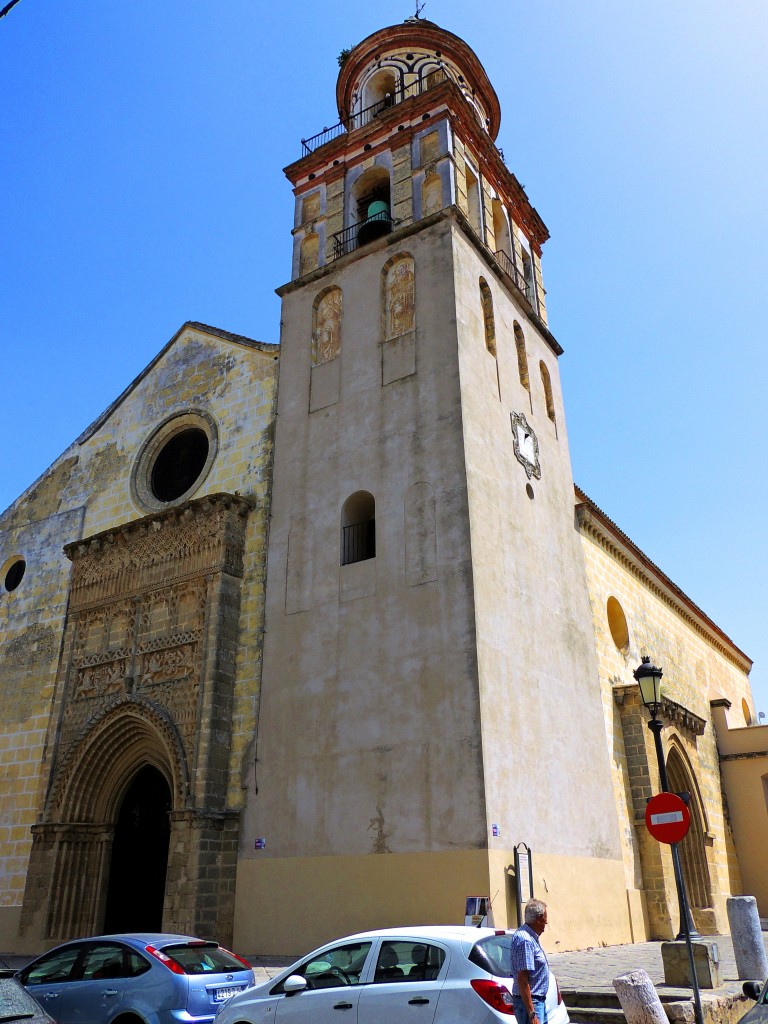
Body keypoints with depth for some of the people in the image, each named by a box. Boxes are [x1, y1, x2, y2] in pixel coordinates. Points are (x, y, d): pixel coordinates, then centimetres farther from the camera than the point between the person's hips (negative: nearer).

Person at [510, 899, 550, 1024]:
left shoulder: (531, 938, 11)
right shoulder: (525, 941, -23)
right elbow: (522, 979, -26)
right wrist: (531, 1014, -27)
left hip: (539, 1001, 10)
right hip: (529, 1002, -10)